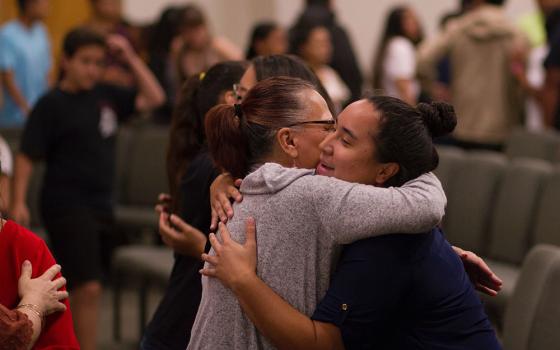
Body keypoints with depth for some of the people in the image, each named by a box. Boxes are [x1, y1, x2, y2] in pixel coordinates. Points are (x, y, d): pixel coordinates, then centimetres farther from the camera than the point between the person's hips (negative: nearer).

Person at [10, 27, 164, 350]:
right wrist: (19, 201, -17)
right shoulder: (52, 105, -8)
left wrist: (131, 57, 0)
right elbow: (27, 157, -9)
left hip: (101, 204, 6)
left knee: (82, 288, 14)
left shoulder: (106, 96, 7)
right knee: (89, 287, -15)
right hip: (67, 206, -6)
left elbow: (153, 98, 7)